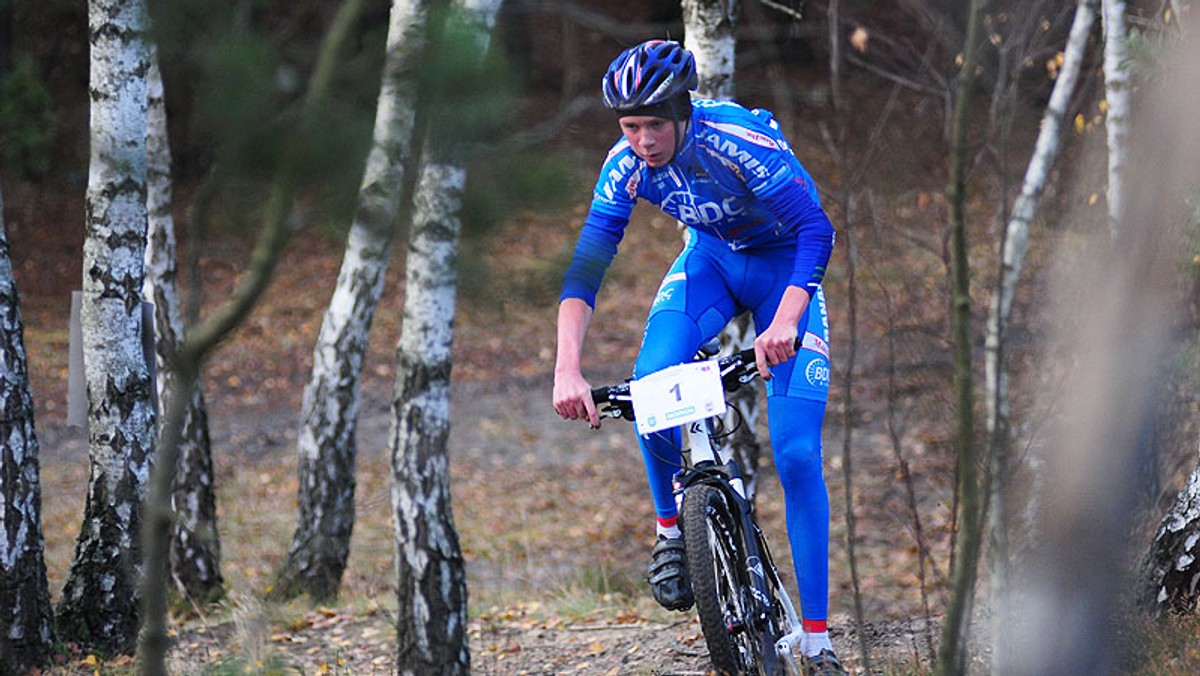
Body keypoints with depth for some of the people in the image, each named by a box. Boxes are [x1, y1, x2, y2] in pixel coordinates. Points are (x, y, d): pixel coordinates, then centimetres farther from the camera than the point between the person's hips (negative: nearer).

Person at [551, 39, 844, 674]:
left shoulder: (738, 141, -33)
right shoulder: (626, 165, -20)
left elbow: (816, 230, -37)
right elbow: (584, 269, -20)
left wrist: (784, 322, -52)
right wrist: (568, 369, -34)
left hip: (786, 267, -4)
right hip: (710, 259, 4)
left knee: (796, 453, -13)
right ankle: (671, 527, 0)